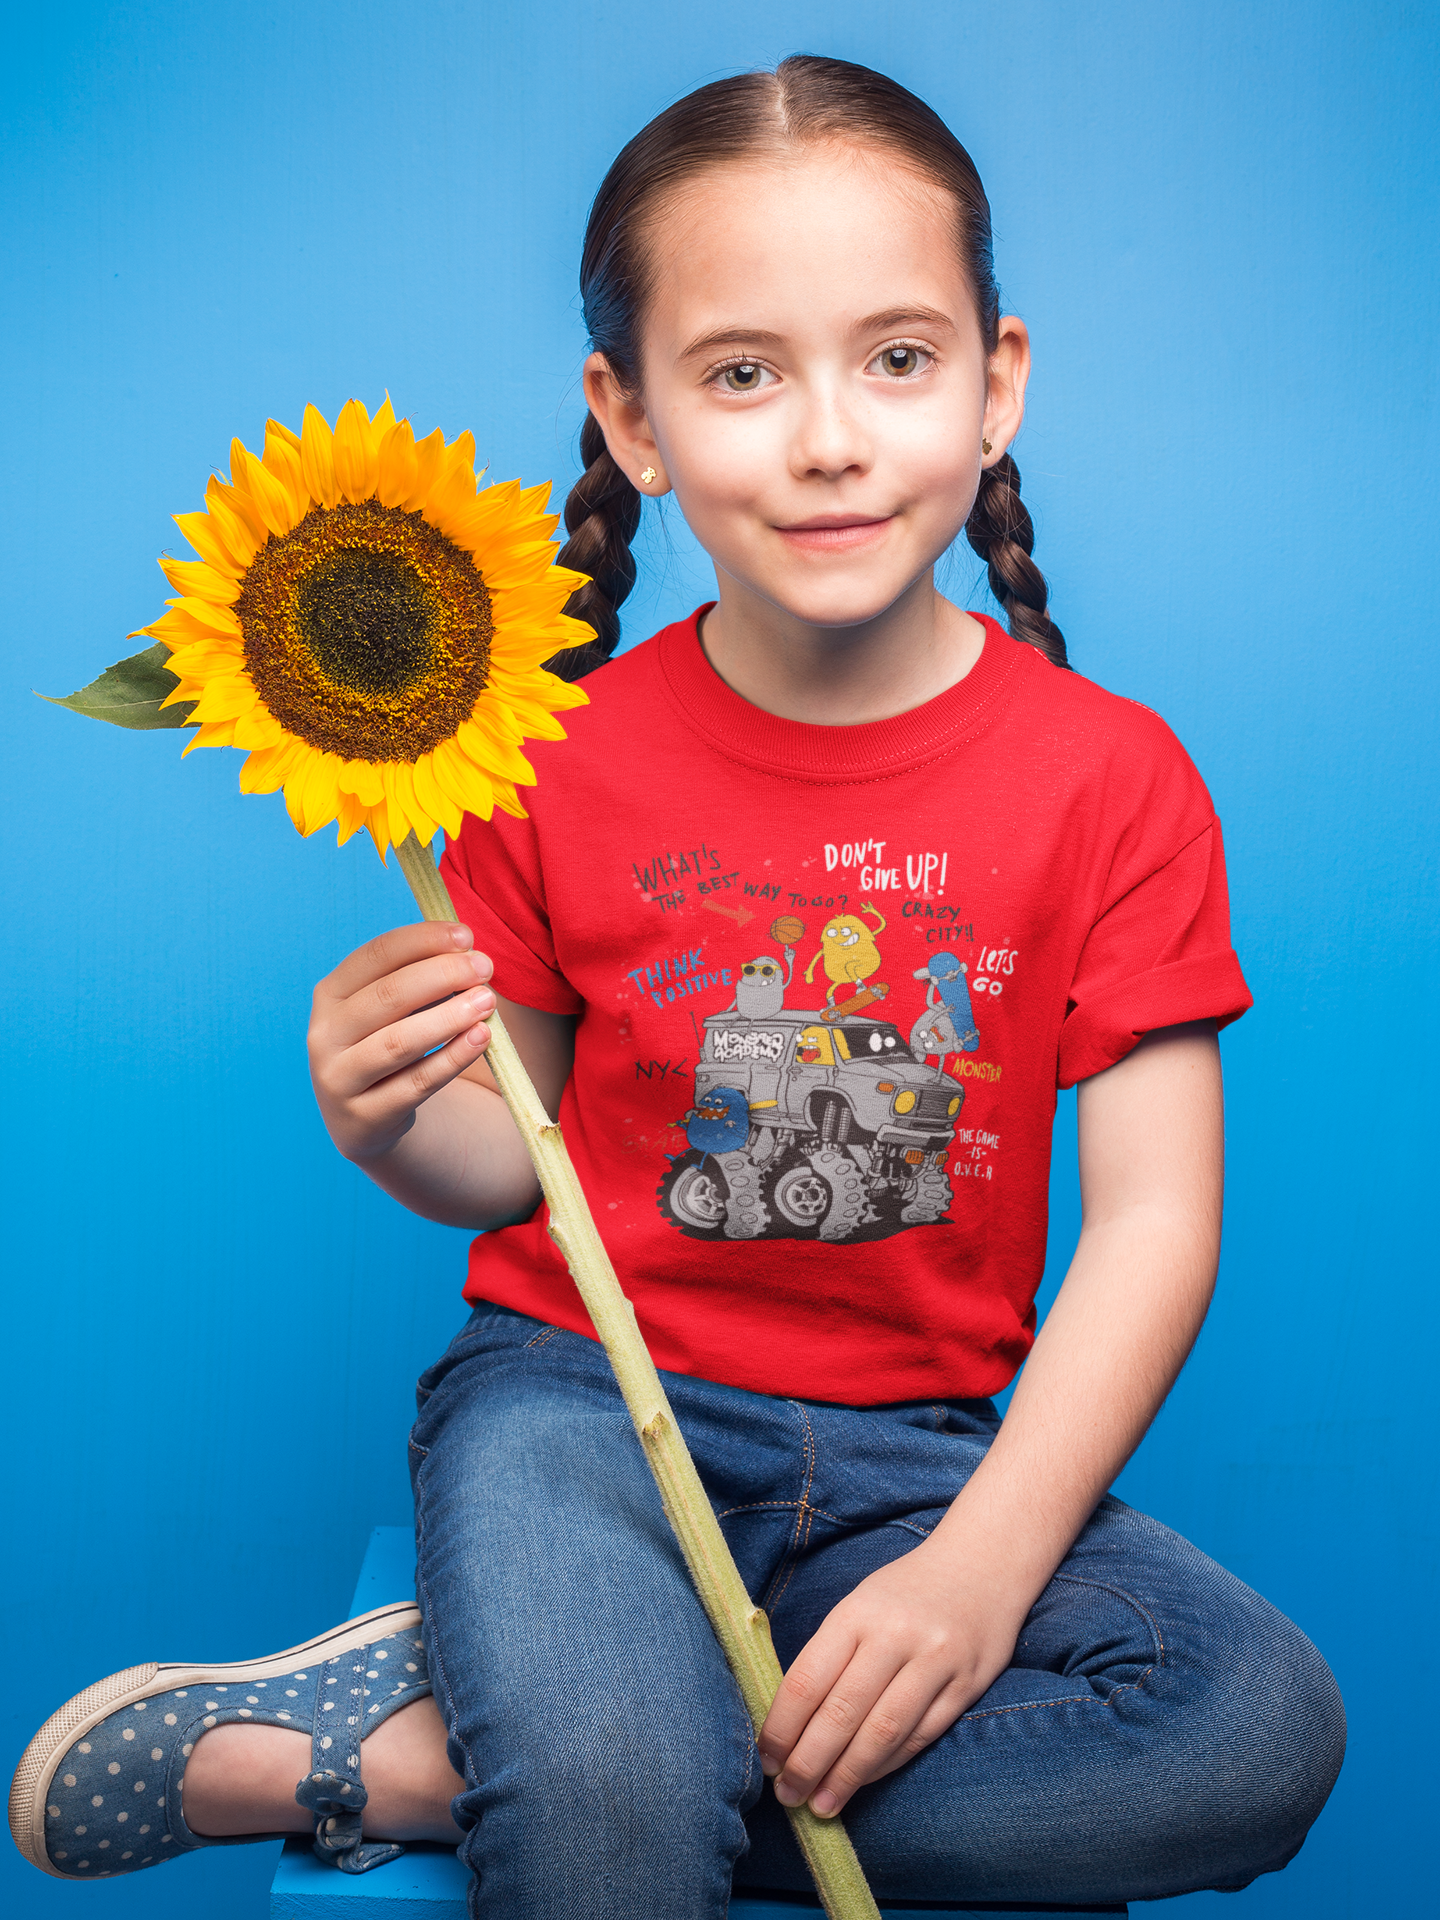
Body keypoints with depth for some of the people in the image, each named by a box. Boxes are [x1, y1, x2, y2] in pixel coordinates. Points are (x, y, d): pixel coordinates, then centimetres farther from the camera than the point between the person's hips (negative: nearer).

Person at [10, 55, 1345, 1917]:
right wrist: (396, 1126, -20)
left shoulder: (1110, 778, -5)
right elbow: (518, 1163, 5)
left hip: (914, 1443, 4)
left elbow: (1152, 1218, -7)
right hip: (579, 1389, -3)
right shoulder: (558, 765, -3)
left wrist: (980, 1567, -18)